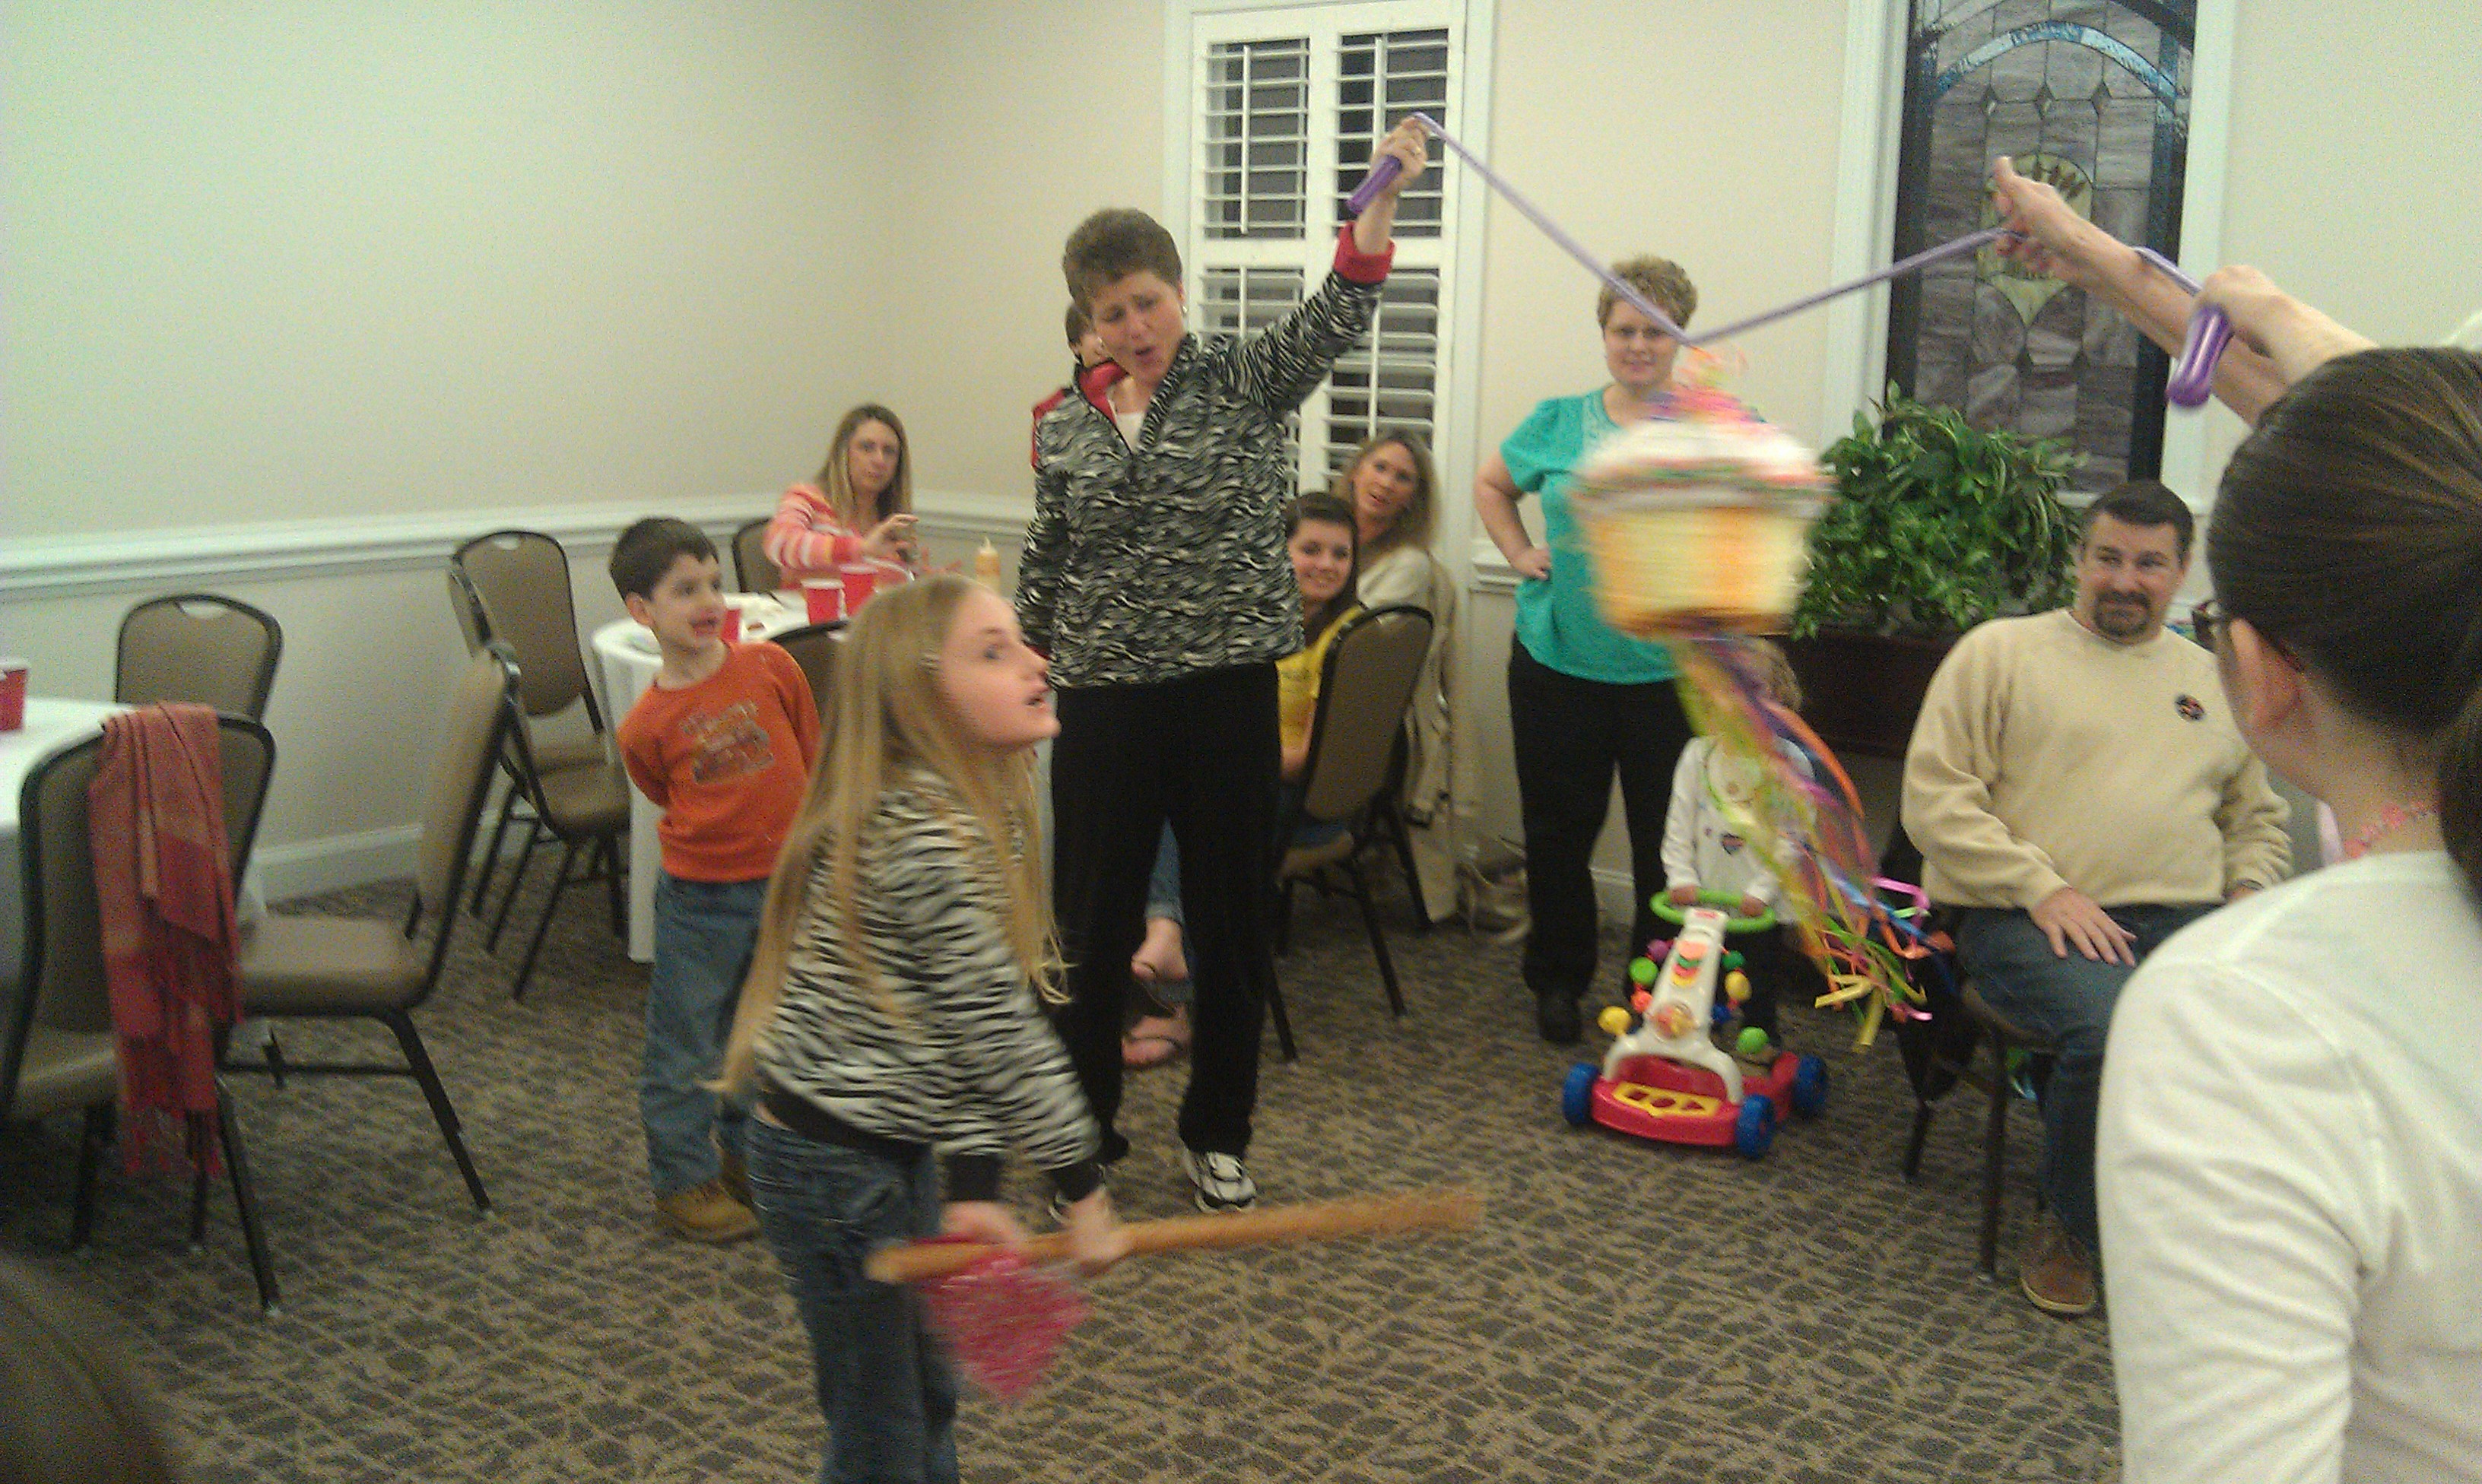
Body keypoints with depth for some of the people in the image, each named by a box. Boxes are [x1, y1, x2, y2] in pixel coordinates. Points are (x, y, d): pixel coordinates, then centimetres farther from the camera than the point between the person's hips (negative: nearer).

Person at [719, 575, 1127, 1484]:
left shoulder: (971, 810, 4)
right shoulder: (931, 839, -27)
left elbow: (969, 1030, 3)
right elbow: (1001, 1034, -23)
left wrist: (974, 1189, -2)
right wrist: (1083, 1193, -13)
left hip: (892, 1147, 9)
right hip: (837, 1169, -9)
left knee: (927, 1394, 25)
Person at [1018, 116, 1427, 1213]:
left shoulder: (1246, 385, -1)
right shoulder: (1064, 429, 6)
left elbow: (1334, 316, -18)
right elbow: (1043, 569, 13)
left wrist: (1381, 196, -33)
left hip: (1228, 690, -1)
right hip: (1103, 700, 1)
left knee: (1232, 920, 9)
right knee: (1092, 923, 8)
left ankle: (1217, 1134, 27)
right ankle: (1082, 1132, 25)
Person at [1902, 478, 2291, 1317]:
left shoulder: (2216, 681, 22)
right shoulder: (2000, 651, 7)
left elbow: (2258, 821, 29)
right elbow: (1935, 796, -2)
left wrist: (2249, 898, 7)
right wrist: (2043, 889, -12)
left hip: (2186, 919, 4)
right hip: (2027, 919, -4)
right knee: (2113, 1027, -35)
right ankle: (2070, 1229, -6)